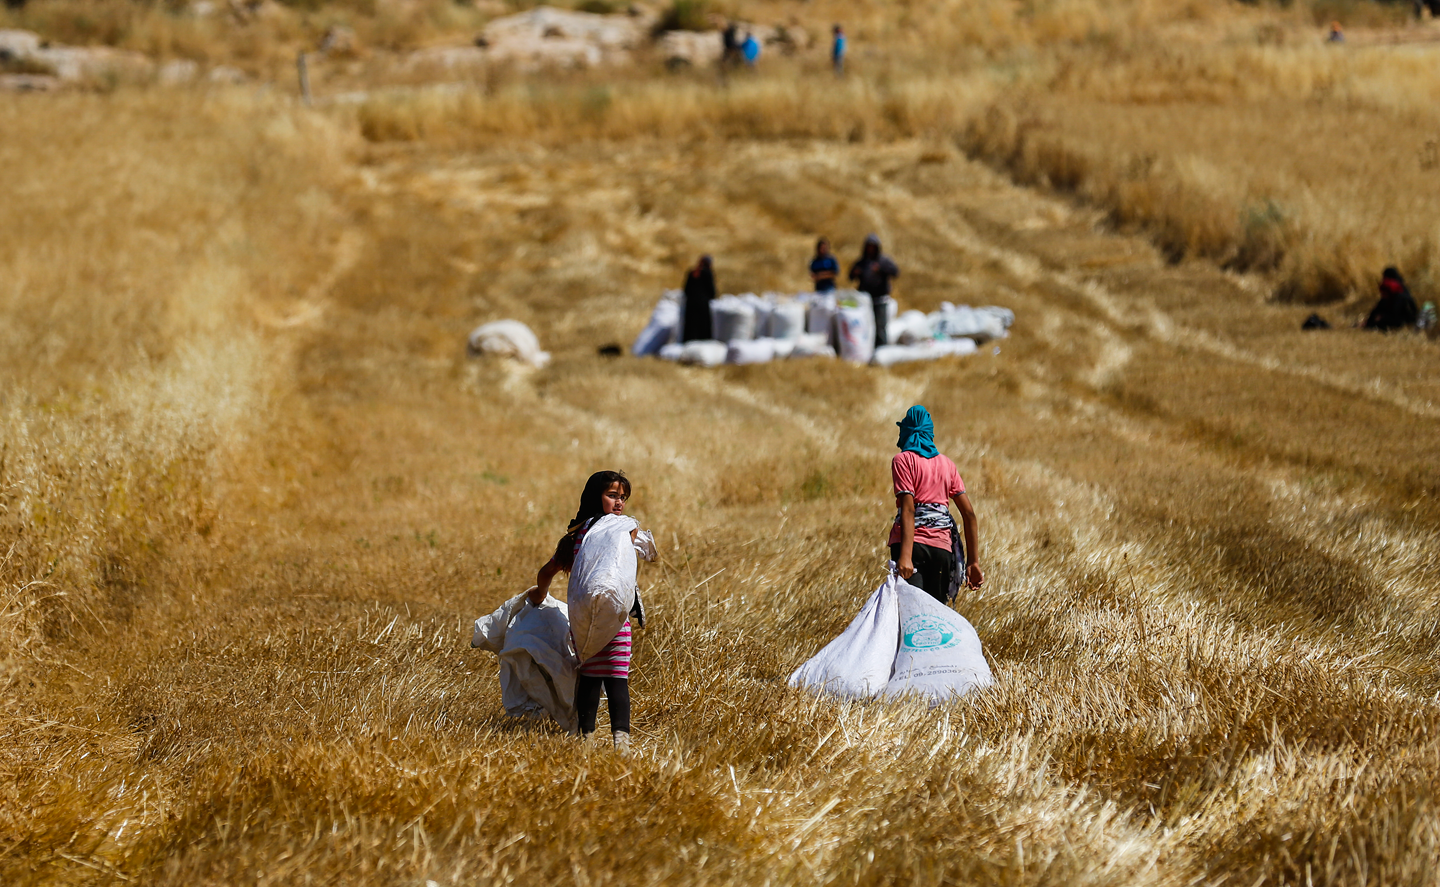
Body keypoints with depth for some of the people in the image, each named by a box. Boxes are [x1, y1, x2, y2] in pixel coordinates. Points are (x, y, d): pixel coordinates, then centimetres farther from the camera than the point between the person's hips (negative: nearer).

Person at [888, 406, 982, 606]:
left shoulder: (902, 460, 2)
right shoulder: (946, 463, 17)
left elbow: (908, 509, -11)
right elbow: (969, 513, 13)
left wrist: (905, 556, -19)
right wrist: (973, 561, 16)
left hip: (912, 544, -5)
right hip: (942, 546, 5)